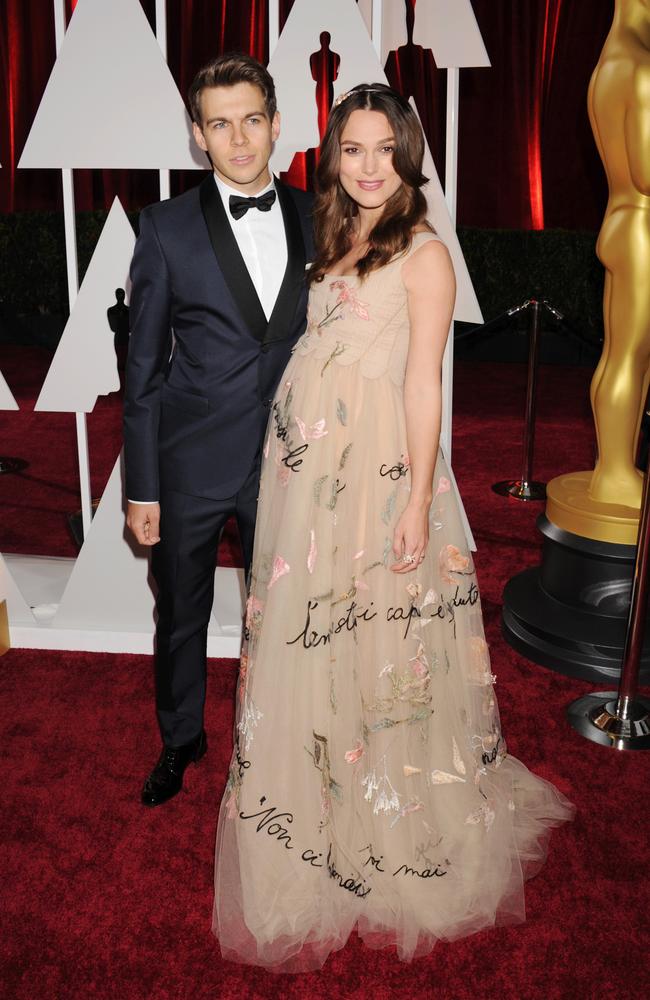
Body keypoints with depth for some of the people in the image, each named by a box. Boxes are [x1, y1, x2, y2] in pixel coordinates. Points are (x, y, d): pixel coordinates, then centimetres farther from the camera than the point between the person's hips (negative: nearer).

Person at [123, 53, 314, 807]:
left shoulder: (314, 220, 1)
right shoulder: (167, 228, -7)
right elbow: (144, 367, -6)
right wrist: (141, 488, -7)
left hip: (286, 462, 2)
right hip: (191, 466, -2)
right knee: (181, 615, 16)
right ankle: (180, 739, 41)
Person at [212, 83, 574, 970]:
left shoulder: (424, 253, -6)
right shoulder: (333, 244, 15)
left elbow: (423, 383, -11)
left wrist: (419, 500, -16)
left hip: (374, 471, -7)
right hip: (305, 469, 7)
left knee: (375, 651, 3)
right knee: (306, 648, 13)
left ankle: (393, 837, 24)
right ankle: (322, 814, 33)